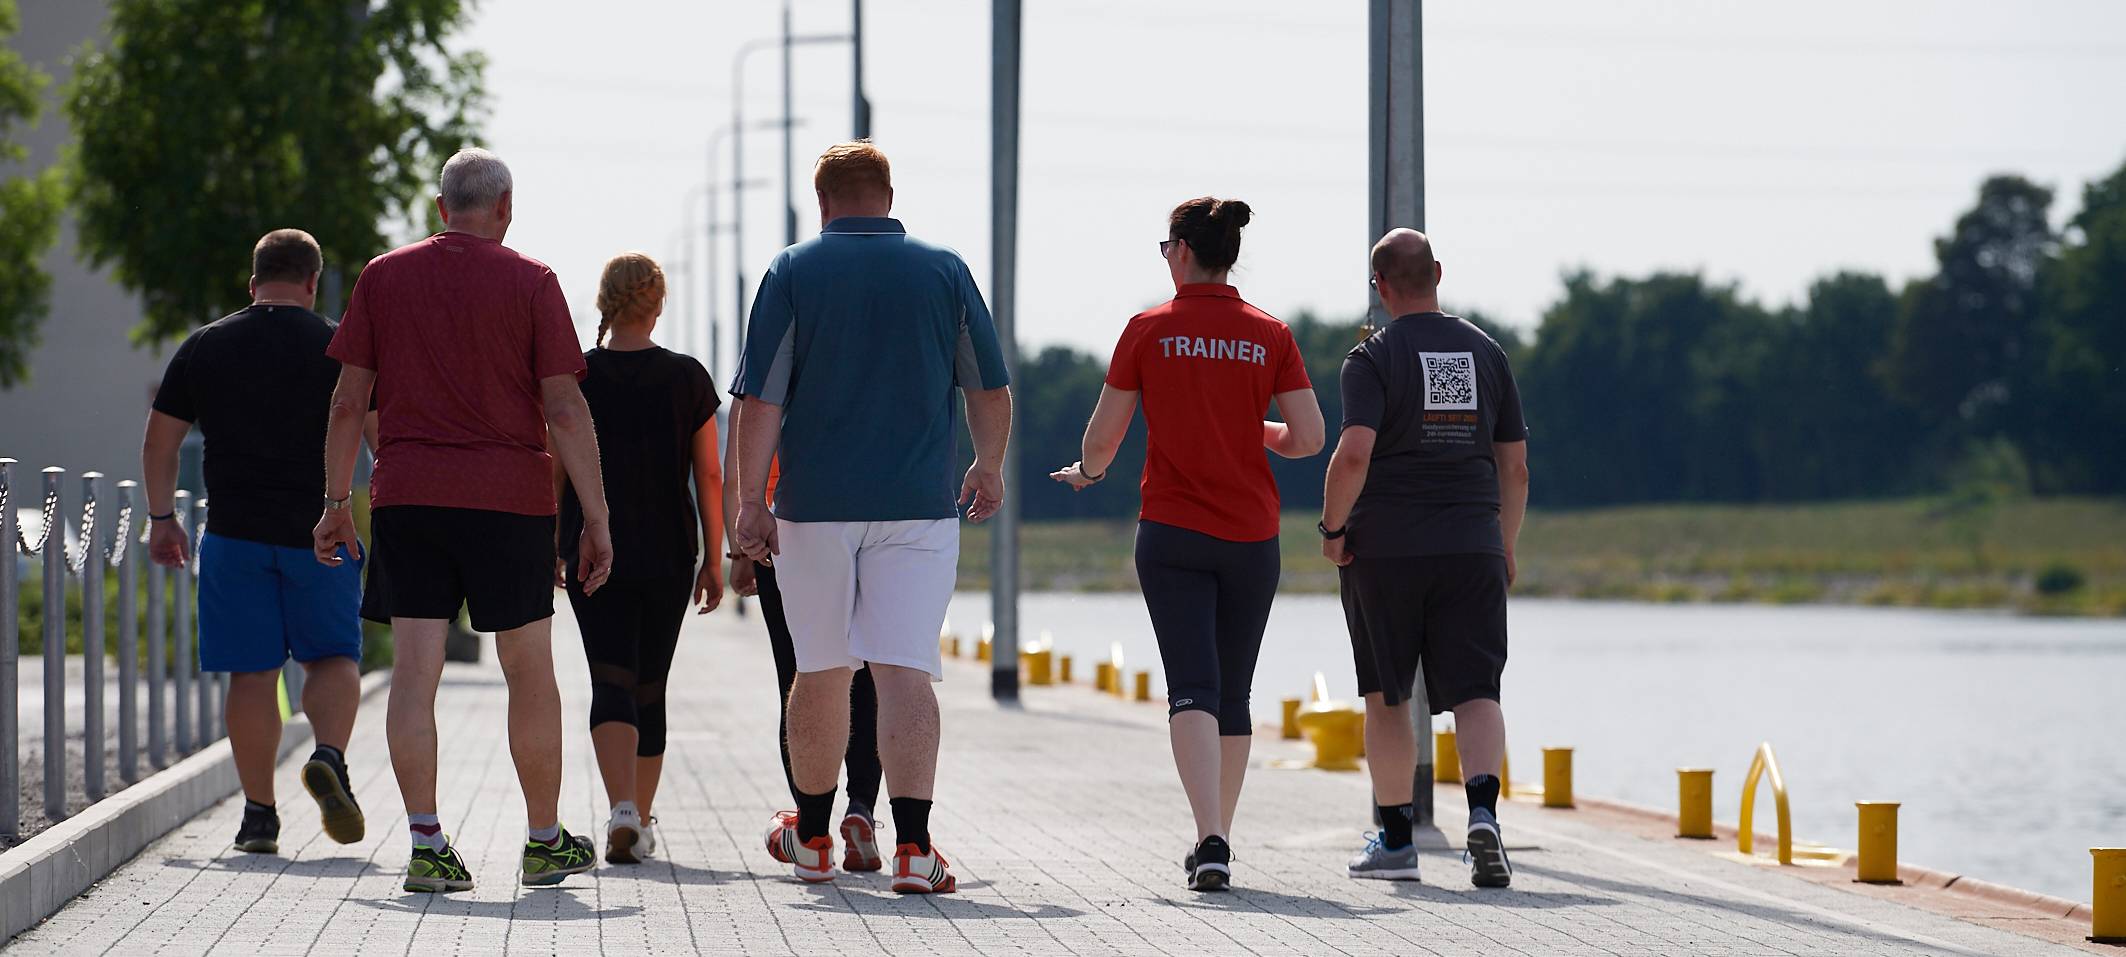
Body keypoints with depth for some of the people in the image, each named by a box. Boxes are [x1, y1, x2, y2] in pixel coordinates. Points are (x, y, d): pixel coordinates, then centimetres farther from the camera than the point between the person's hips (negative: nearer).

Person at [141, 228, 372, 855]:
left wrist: (161, 518, 18)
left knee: (252, 672, 4)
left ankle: (259, 815, 4)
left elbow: (159, 440, 9)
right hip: (320, 531, -1)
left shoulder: (205, 347, 7)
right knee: (334, 656, 10)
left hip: (235, 533, 1)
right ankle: (330, 757, -17)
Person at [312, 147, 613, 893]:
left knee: (415, 671, -1)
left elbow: (348, 399, 4)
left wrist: (336, 502, 11)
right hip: (509, 496, -2)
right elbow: (565, 409, -6)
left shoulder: (383, 277, 6)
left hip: (407, 495, 2)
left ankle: (426, 844, -8)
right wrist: (597, 519, -4)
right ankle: (545, 842, 18)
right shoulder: (530, 282, -1)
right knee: (529, 672, 10)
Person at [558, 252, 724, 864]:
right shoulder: (687, 379, -1)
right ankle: (641, 824, 19)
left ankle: (622, 808, -27)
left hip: (593, 554, -1)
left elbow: (554, 474, 0)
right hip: (668, 556, 1)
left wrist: (551, 552, 10)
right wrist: (714, 561, 6)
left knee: (612, 682, -4)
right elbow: (709, 477, -1)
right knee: (651, 686, 13)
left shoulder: (575, 377, -3)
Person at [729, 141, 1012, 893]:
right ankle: (912, 845, -17)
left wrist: (751, 500, -3)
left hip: (815, 506, 0)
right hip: (918, 506, 0)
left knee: (820, 671, 13)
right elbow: (990, 389, 10)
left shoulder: (792, 272, 0)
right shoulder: (944, 270, 4)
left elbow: (761, 399, -5)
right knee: (905, 669, -5)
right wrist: (989, 468, 25)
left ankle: (811, 836, 27)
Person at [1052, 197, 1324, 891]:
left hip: (1172, 533, -2)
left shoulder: (1149, 331, -3)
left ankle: (1212, 841, -25)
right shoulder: (1270, 336, 1)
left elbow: (1102, 437, -1)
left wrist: (1088, 471, 21)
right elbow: (1308, 438, -2)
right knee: (1233, 693, 14)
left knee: (1192, 689, -8)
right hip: (1252, 535, 2)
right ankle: (1215, 842, 21)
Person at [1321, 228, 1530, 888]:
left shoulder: (1373, 357, -6)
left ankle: (1395, 841, 15)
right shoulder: (1485, 352, 8)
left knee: (1386, 699, 10)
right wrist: (1504, 549, 20)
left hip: (1384, 550, -2)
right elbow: (1515, 466, 10)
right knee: (1475, 692, -1)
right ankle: (1483, 812, -25)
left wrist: (1333, 527, -5)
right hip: (1472, 549, 2)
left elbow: (1354, 453, -19)